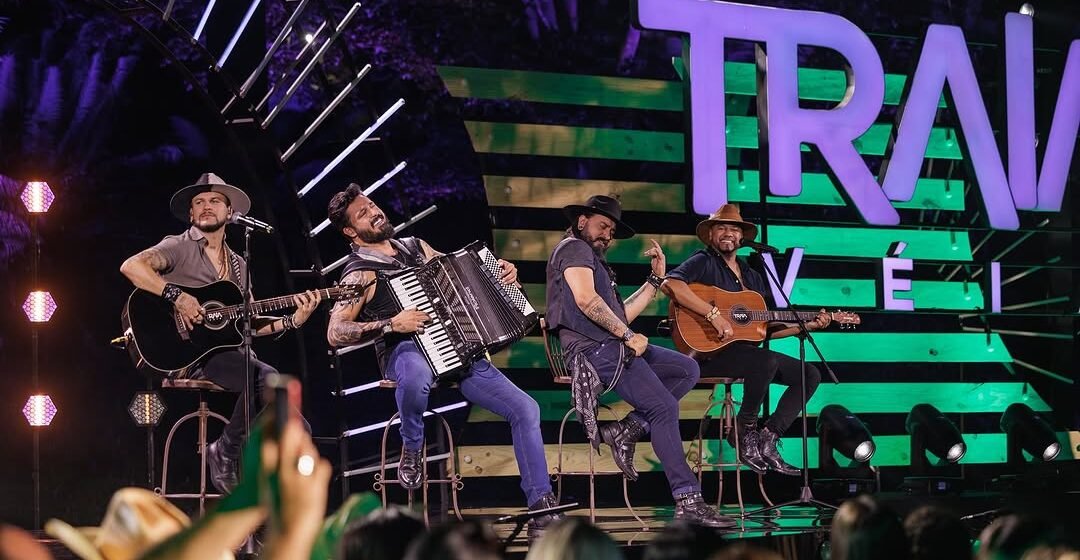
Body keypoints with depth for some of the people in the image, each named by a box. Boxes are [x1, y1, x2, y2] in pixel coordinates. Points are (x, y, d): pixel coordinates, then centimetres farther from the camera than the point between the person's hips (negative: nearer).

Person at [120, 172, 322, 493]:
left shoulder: (238, 265, 23)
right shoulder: (178, 247, 3)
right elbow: (130, 266, -16)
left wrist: (292, 321, 7)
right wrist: (177, 296, -24)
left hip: (228, 348, 6)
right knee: (267, 378, -30)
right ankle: (226, 452, -11)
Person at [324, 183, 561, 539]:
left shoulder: (415, 246, 18)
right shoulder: (361, 273, -3)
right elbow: (335, 333, -15)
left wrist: (500, 270, 12)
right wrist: (391, 325, -25)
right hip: (406, 351, -6)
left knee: (525, 409, -8)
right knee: (416, 375, -44)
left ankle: (541, 507, -2)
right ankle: (412, 449, -12)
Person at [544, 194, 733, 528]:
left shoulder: (594, 259, 30)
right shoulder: (574, 248, -1)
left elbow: (621, 315, 24)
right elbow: (586, 300, -18)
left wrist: (656, 279, 21)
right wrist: (628, 335, -14)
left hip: (613, 347, 10)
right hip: (593, 349, -10)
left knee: (687, 369, 2)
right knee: (664, 406, -20)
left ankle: (626, 431, -5)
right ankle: (688, 501, -23)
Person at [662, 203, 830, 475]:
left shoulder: (752, 276, 21)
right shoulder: (704, 262, -3)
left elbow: (767, 329, 20)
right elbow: (670, 284, -25)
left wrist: (808, 325, 9)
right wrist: (713, 313, -29)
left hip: (746, 349, 8)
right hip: (710, 349, -8)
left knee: (810, 374, -1)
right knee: (767, 361, -34)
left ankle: (768, 438, -6)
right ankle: (746, 430, -14)